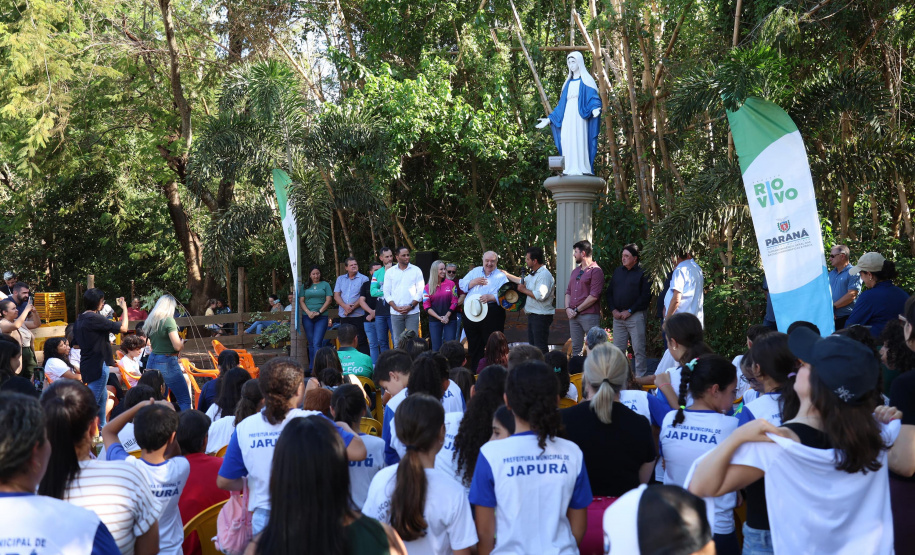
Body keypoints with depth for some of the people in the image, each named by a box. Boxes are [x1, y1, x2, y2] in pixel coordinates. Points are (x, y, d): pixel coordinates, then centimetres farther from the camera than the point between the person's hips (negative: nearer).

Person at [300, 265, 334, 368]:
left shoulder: (325, 284, 9)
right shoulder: (305, 286, 15)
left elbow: (328, 300, 1)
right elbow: (301, 301, 9)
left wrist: (319, 312, -9)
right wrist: (308, 312, -8)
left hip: (321, 317, -3)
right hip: (307, 317, 3)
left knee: (317, 343, -14)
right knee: (311, 343, 7)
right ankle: (311, 368, 13)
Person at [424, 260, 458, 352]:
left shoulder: (451, 284, 3)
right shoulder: (428, 287, 3)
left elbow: (454, 302, 1)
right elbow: (426, 306, -1)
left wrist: (447, 316, -10)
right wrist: (439, 317, -10)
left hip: (450, 319, 0)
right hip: (434, 321, 0)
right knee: (436, 348, 3)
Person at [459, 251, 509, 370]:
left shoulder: (501, 276, 5)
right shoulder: (475, 271, 18)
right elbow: (462, 285, 13)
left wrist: (491, 297, -25)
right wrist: (474, 282, -3)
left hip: (492, 314, -4)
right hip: (470, 313, 4)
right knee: (474, 346, 11)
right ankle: (474, 371, 20)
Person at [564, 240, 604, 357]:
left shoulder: (596, 271, -6)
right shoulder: (575, 271, 19)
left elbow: (594, 296, -14)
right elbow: (568, 291, 18)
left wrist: (577, 310, -11)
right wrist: (568, 308, 0)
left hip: (589, 315, -7)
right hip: (573, 316, 7)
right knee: (576, 348, 9)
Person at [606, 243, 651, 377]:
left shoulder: (642, 273, -3)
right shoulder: (618, 271, 14)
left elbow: (646, 296, -10)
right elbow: (609, 292, 16)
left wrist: (629, 311, -12)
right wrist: (613, 310, 2)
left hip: (636, 316, -5)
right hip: (618, 315, 6)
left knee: (638, 349, -3)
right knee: (617, 349, 7)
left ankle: (640, 378, 3)